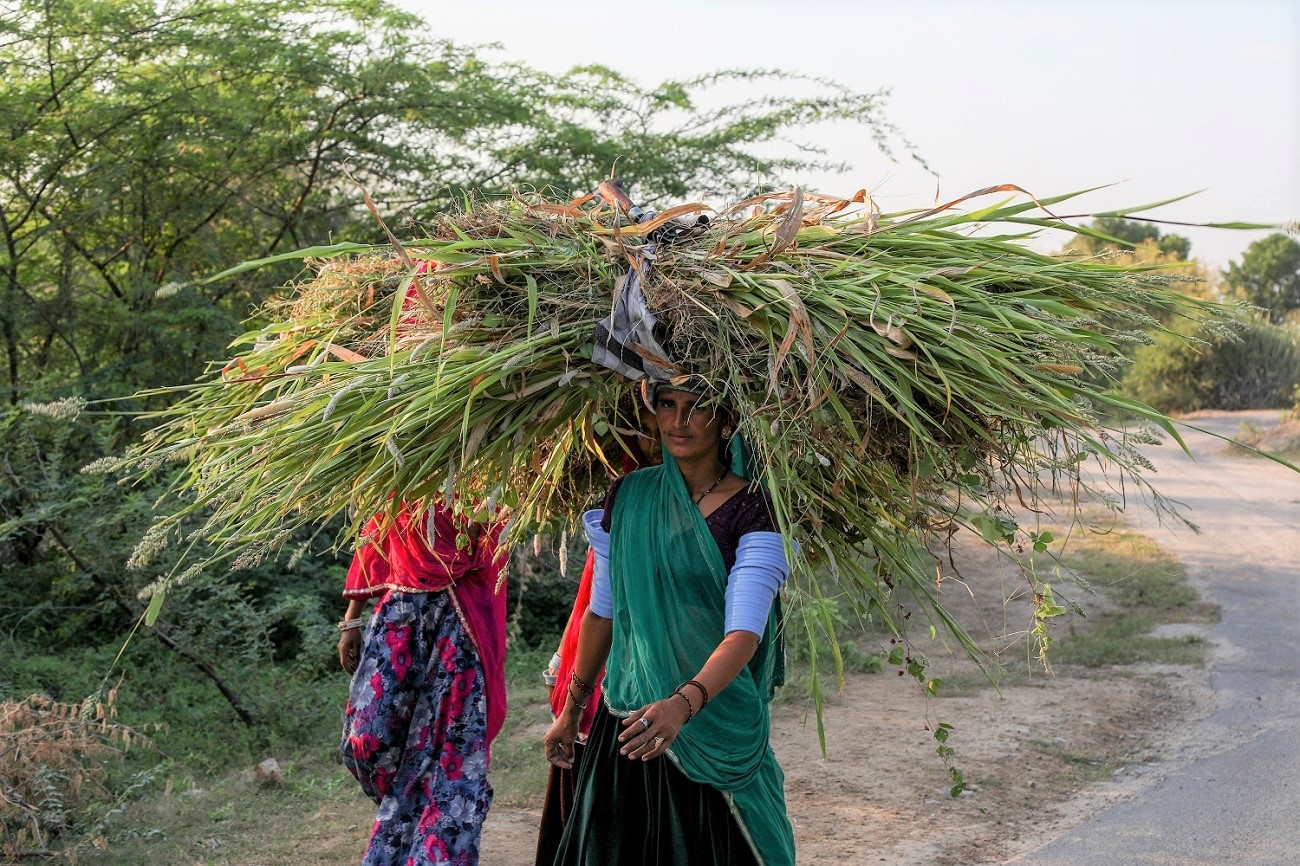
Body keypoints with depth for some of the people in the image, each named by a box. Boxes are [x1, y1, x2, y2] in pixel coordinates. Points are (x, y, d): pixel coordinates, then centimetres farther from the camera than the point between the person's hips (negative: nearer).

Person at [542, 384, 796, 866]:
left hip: (717, 729, -3)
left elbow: (744, 633, -21)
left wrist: (684, 703, -37)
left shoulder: (752, 510, -11)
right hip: (628, 719, 4)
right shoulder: (627, 495, 2)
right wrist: (571, 709, 18)